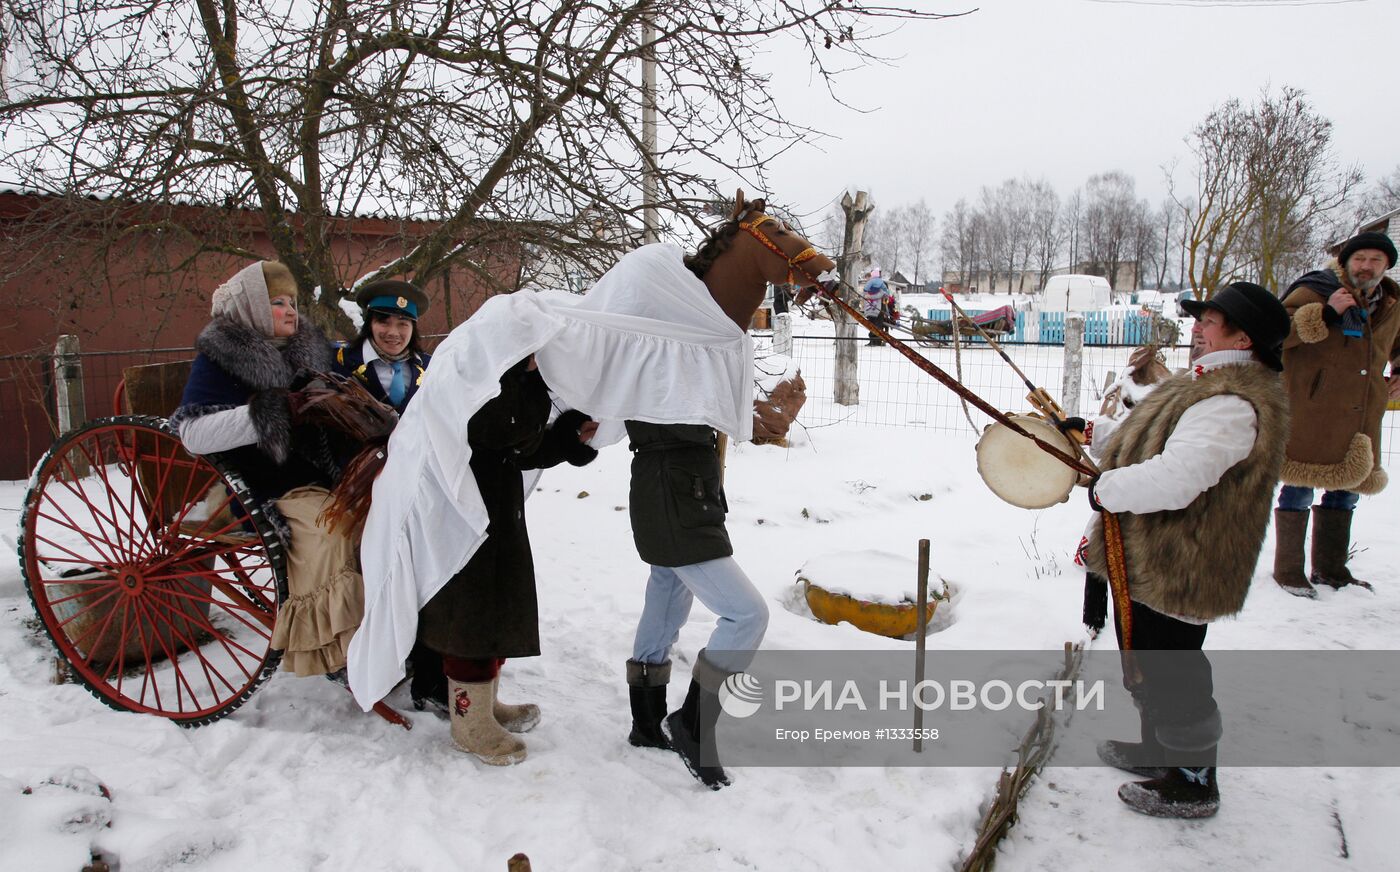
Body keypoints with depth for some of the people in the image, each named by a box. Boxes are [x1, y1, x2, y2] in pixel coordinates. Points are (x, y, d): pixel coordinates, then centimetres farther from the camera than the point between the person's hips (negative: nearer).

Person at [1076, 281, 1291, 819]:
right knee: (1147, 662, 25)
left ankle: (1192, 782, 23)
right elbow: (1153, 440, 24)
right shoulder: (1212, 383, 11)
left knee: (1170, 672, 4)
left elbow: (1174, 478, -36)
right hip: (1151, 558, 11)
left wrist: (1107, 490, -21)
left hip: (1178, 568, -11)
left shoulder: (1233, 404, -26)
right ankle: (1159, 749, 44)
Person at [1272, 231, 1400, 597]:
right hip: (1310, 417, -7)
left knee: (1345, 489, 15)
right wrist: (1325, 314, -27)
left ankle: (1330, 568, 30)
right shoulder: (1314, 292, -7)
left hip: (1360, 419, 7)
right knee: (1299, 488, -2)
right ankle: (1287, 569, 10)